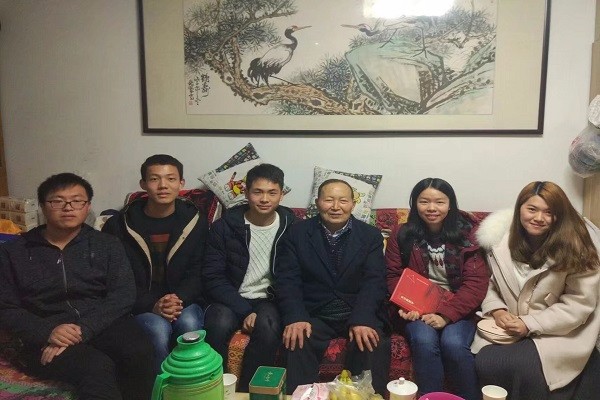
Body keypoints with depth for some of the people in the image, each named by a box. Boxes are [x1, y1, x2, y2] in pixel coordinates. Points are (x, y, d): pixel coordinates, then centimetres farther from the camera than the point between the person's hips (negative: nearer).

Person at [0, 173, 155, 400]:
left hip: (103, 325, 2)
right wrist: (47, 332, -13)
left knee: (140, 353, -30)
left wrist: (83, 329, -17)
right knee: (98, 367, -34)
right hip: (47, 337, -2)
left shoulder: (108, 245, 11)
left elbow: (123, 296, -1)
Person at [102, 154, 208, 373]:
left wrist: (179, 299, -19)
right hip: (141, 306, -1)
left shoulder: (195, 221, 3)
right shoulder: (119, 226, -1)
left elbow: (198, 274, 1)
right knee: (158, 329, -32)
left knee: (189, 323, -31)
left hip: (184, 302, 1)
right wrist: (152, 305, -17)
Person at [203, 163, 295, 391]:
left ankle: (247, 392, -13)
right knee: (219, 325, -32)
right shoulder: (224, 227, -4)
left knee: (268, 327, -33)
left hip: (269, 299, 0)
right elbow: (213, 277, -6)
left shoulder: (291, 227, -2)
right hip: (231, 299, 0)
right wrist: (244, 311, -16)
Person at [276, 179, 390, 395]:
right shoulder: (298, 233, 4)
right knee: (297, 342, -28)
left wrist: (362, 320, -22)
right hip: (314, 314, 0)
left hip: (360, 314, 0)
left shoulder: (371, 235, 4)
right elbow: (287, 279, -3)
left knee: (374, 344, -27)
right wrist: (295, 318, -20)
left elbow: (374, 281, -6)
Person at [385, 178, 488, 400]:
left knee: (453, 343, -29)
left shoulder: (467, 234, -2)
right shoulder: (402, 235, 2)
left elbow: (476, 282, -8)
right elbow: (394, 276, 7)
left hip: (457, 308, -1)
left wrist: (446, 314, -20)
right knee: (424, 341, -29)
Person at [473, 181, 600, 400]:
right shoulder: (501, 240, -2)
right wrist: (497, 310, -12)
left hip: (558, 331, -2)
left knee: (527, 369, -29)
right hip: (507, 326, 3)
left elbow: (579, 303, -11)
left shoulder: (575, 246, -11)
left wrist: (530, 324, -17)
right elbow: (488, 283, 9)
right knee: (485, 364, -23)